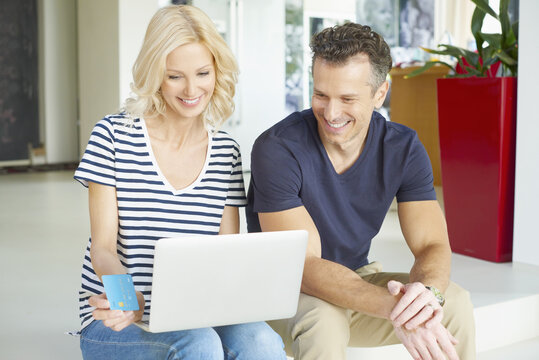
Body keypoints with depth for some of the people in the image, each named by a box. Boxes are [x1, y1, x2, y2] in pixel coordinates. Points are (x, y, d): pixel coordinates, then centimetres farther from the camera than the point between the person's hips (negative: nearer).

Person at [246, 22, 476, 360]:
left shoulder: (403, 148, -10)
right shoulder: (277, 149, -24)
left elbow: (433, 245, -13)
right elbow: (303, 266, -28)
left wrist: (428, 291, -39)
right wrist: (395, 308, -43)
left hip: (357, 280, 4)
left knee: (455, 302, -19)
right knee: (324, 320, -36)